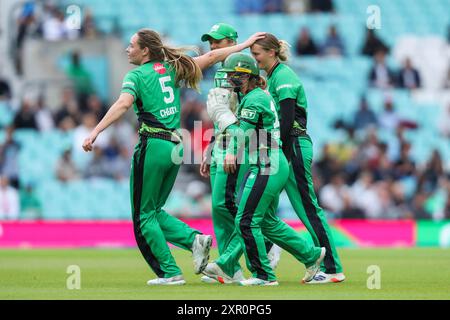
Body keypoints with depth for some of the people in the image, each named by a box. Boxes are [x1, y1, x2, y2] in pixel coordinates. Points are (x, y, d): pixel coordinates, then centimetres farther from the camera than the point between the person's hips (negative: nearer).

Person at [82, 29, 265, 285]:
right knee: (154, 210, 18)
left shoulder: (136, 76, -5)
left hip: (153, 146, -7)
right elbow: (211, 57, 18)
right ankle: (194, 238, -4)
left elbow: (124, 104, -22)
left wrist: (95, 133, -31)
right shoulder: (172, 68, 13)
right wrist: (245, 44, 29)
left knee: (144, 214, 2)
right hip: (176, 147, 7)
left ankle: (170, 272, -4)